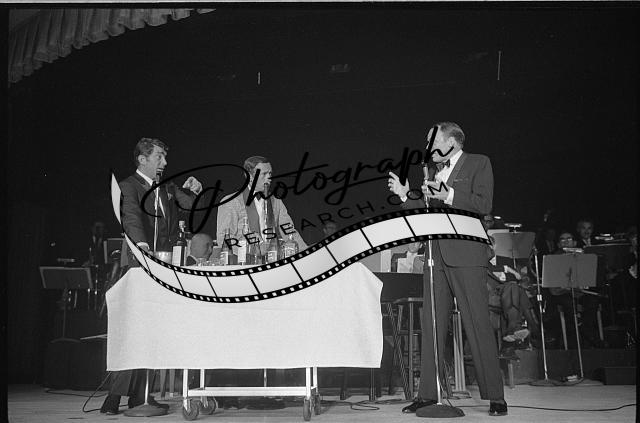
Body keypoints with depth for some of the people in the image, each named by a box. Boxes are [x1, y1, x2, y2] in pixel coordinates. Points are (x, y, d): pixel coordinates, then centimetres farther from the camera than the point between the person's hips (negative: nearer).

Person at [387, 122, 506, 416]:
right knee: (431, 326, 5)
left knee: (478, 325, -7)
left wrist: (446, 195, -16)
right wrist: (404, 196, 8)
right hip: (436, 256, 6)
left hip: (466, 255, -6)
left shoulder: (478, 163, 4)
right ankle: (428, 393, 11)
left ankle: (495, 396, -1)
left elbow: (484, 205, -10)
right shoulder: (434, 171, 22)